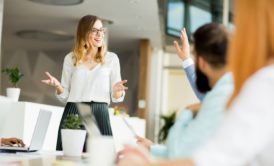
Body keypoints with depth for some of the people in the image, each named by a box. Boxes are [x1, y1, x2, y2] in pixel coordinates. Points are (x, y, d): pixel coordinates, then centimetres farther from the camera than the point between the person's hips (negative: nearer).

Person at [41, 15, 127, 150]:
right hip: (72, 114, 1)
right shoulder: (71, 58, 11)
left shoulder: (111, 58, 10)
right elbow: (64, 96, 12)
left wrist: (117, 90, -14)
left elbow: (116, 98, 9)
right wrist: (57, 86, -8)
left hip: (99, 114, 0)